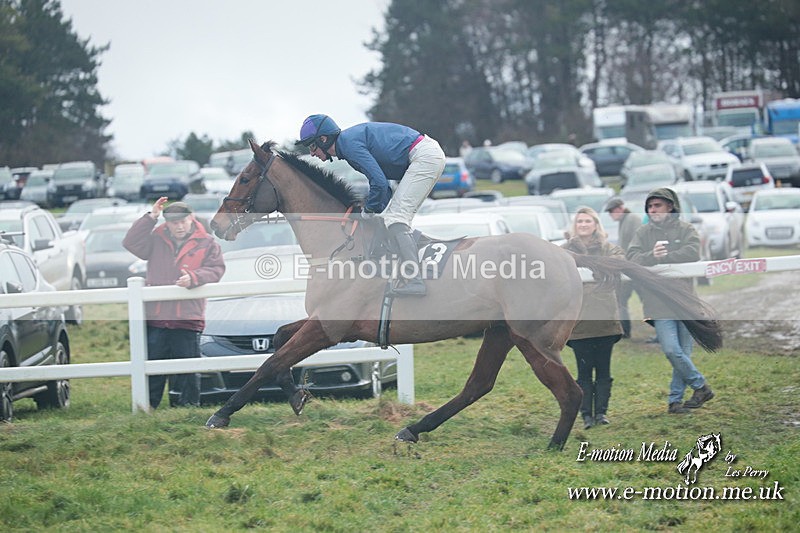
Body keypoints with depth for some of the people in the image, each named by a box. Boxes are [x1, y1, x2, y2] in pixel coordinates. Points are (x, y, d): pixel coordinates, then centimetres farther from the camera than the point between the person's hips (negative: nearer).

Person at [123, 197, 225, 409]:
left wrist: (193, 278, -17)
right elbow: (131, 243, -2)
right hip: (155, 318, 2)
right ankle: (147, 405, 14)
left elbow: (216, 269, 0)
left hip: (188, 319, -2)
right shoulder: (156, 240, 9)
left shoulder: (207, 243, 5)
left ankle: (187, 405, 12)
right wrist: (150, 218, -7)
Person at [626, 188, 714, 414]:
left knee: (683, 353, 4)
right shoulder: (643, 232, 8)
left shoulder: (685, 229, 4)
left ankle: (676, 400, 14)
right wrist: (652, 256, -25)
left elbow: (692, 252, -13)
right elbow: (632, 258, -6)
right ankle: (700, 385, 6)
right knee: (671, 350, -12)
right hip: (659, 304, 0)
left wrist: (663, 257, -15)